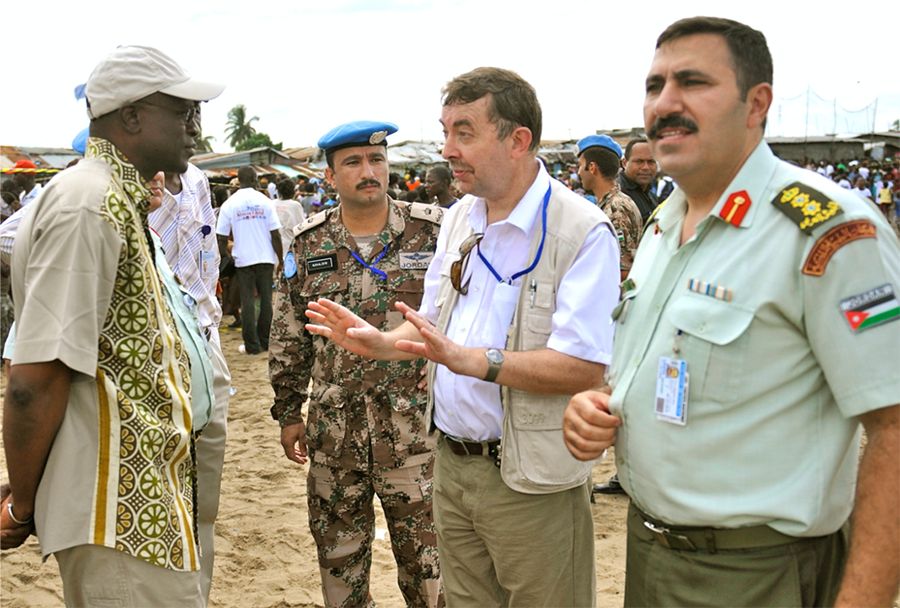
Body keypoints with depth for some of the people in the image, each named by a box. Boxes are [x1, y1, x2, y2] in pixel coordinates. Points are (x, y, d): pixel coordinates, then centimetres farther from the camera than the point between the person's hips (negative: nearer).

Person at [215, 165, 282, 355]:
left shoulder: (229, 205, -2)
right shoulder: (264, 201, -2)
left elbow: (222, 238, -1)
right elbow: (275, 235, -5)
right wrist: (280, 260, 3)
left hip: (243, 259, 0)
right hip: (265, 258, 0)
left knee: (247, 301, 3)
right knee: (266, 299, 9)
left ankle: (252, 345, 4)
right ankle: (264, 341, 14)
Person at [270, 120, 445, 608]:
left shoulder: (432, 232, -3)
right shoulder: (307, 245, 4)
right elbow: (288, 339, 9)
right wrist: (288, 413, 9)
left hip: (415, 423, -2)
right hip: (333, 428, 3)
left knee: (424, 550, 5)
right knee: (337, 548, 15)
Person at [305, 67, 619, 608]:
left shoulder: (582, 232, -18)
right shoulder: (458, 219, 9)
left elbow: (585, 368, -25)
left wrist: (470, 359, -30)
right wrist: (382, 343, -2)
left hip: (530, 482, -7)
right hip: (451, 463, 7)